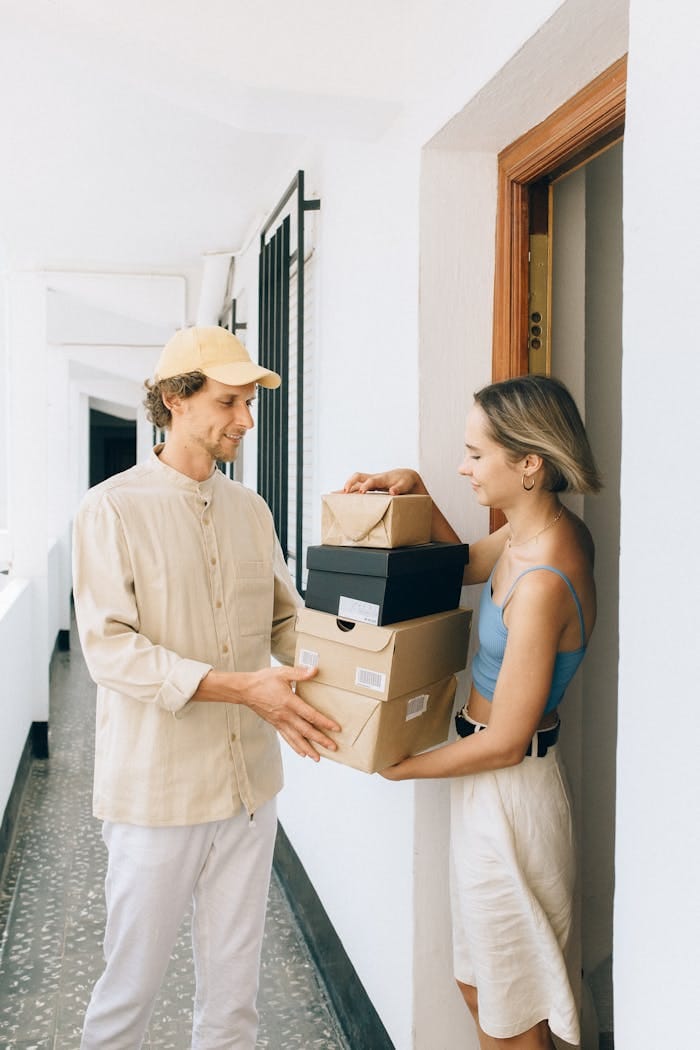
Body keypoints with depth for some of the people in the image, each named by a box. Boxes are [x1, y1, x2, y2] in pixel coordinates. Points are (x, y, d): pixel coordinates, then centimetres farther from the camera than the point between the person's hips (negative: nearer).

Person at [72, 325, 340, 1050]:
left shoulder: (250, 510, 7)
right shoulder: (113, 510, -10)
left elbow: (286, 620, 12)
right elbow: (109, 650, -18)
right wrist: (241, 686, -26)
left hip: (249, 782, 5)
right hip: (156, 791, -4)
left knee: (234, 984, 18)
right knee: (132, 981, 13)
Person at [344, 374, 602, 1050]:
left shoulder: (543, 582, -29)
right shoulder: (531, 535, -2)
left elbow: (504, 741, -23)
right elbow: (462, 563, 19)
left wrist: (404, 767, -8)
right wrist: (412, 490, 4)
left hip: (509, 792, -9)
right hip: (490, 787, 9)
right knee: (478, 987, 25)